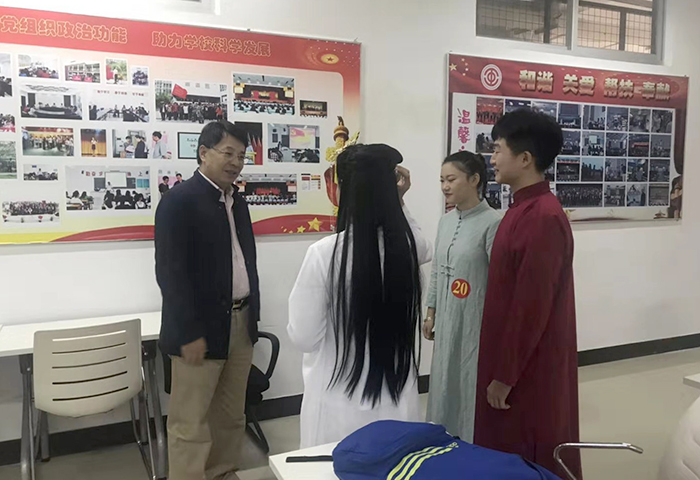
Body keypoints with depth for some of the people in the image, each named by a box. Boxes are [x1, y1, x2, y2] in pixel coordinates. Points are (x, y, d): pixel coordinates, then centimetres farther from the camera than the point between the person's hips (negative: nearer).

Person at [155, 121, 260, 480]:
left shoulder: (238, 202, 12)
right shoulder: (179, 201, -11)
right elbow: (169, 271, -17)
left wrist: (253, 314, 14)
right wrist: (189, 333, -19)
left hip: (241, 323, 8)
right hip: (200, 329, -7)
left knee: (231, 416, 17)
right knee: (190, 423, 3)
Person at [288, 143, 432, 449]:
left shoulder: (324, 253, -19)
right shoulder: (407, 246, -7)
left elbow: (303, 337, -11)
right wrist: (399, 202, 10)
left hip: (340, 406, -3)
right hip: (397, 401, 4)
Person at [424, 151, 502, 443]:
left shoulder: (492, 223, -16)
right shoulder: (446, 221, 7)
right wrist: (431, 313, 15)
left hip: (476, 323, -7)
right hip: (448, 321, 7)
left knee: (473, 386, 3)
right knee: (446, 383, 17)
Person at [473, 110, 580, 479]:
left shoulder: (543, 217, -23)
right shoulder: (525, 208, 8)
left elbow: (532, 305, -23)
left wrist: (505, 375, -17)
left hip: (529, 368, -9)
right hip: (516, 359, 9)